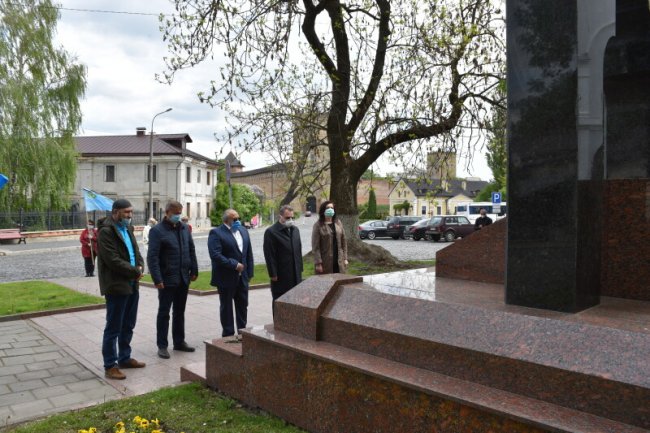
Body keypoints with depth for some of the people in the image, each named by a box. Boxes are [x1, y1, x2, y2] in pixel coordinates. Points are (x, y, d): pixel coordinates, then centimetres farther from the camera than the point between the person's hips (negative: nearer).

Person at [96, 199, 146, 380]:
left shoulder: (127, 228, 13)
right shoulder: (106, 231, -14)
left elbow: (136, 251, 15)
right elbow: (113, 260, -20)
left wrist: (140, 266, -5)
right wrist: (136, 272, -13)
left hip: (132, 284, 9)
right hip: (116, 286, -8)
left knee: (128, 325, 18)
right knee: (113, 328, 1)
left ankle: (124, 358, 31)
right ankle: (110, 366, 12)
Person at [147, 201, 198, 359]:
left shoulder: (184, 228, 10)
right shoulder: (157, 231, -10)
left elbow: (191, 250, 15)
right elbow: (152, 257, -15)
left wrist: (194, 270, 9)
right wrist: (157, 279, -20)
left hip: (183, 278, 6)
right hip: (167, 279, -6)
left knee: (180, 312, 15)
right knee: (164, 313, 4)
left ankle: (179, 341, 27)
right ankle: (162, 345, 14)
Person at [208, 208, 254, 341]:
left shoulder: (243, 231, 9)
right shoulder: (216, 233, -12)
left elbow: (249, 253, 11)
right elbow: (215, 255, -22)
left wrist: (249, 272, 5)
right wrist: (234, 264, -19)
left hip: (242, 276, 6)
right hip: (226, 277, -6)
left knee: (243, 305, 13)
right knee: (226, 306, 8)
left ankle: (242, 331, 27)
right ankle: (228, 333, 20)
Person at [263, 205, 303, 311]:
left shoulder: (295, 230, 12)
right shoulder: (271, 232, -10)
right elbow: (269, 256, -13)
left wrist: (300, 268, 13)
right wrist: (273, 274, -14)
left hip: (296, 275, 6)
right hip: (281, 276, -6)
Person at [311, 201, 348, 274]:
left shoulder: (338, 223, 9)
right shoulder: (318, 225, -5)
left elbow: (344, 242, 11)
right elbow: (315, 246, -9)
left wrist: (345, 258, 6)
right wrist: (318, 263, -14)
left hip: (339, 262, 4)